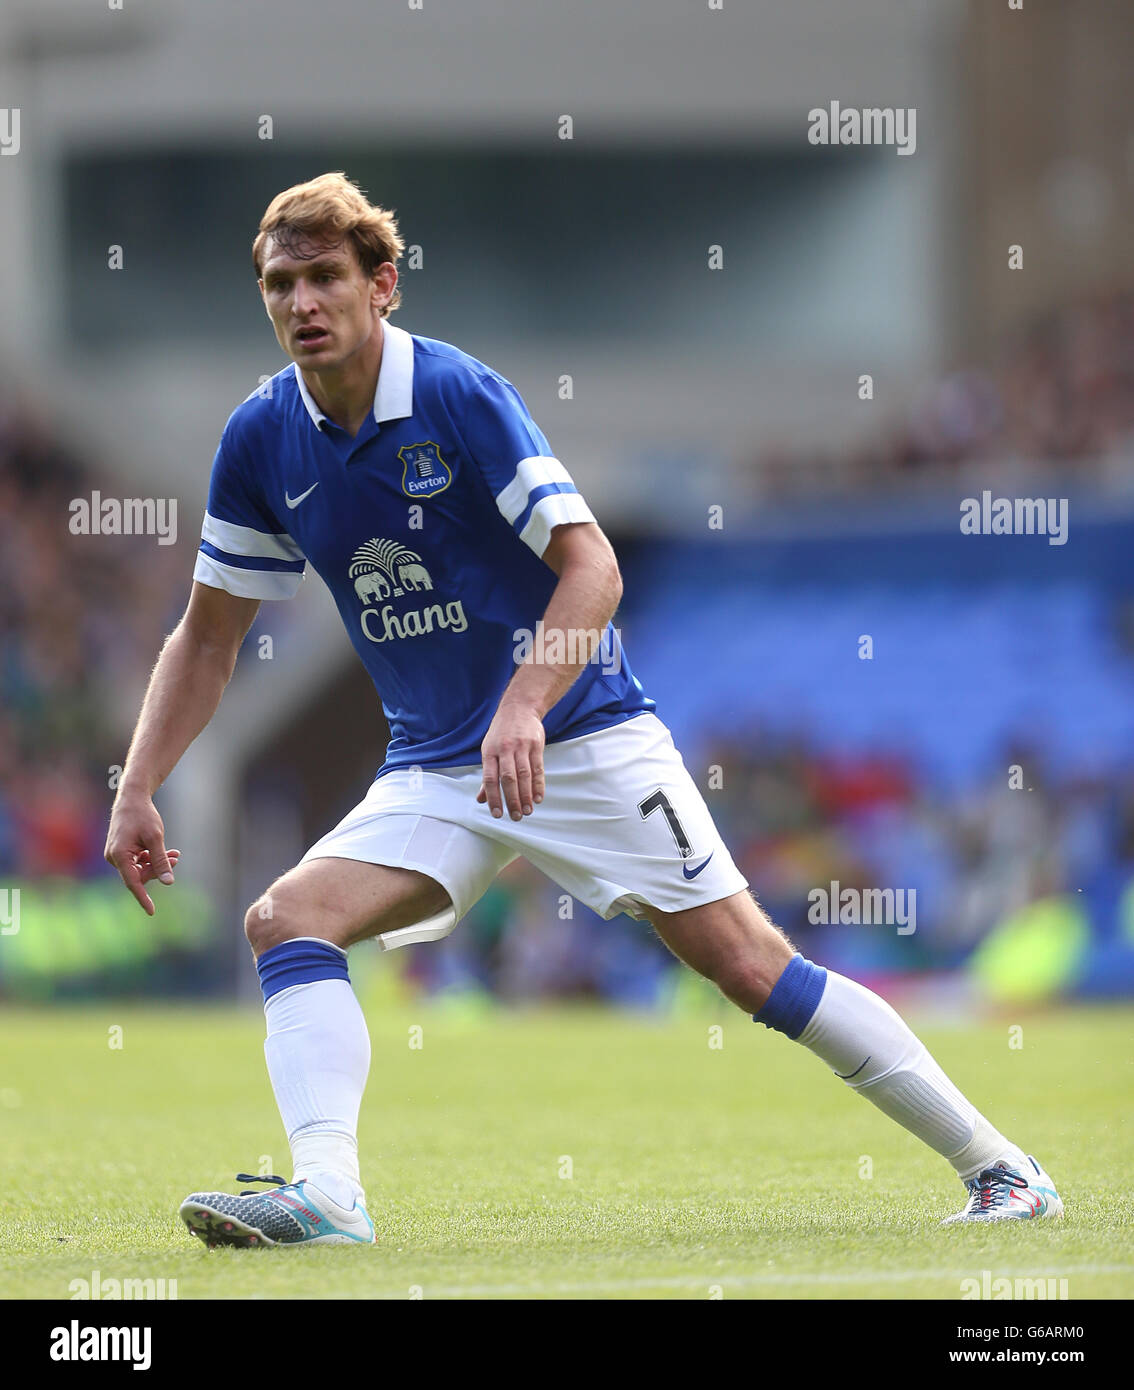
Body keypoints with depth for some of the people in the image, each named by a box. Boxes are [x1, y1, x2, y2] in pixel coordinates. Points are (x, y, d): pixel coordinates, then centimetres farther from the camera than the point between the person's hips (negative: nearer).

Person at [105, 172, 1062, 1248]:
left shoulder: (460, 396, -15)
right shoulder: (262, 441, -1)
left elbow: (592, 566, -20)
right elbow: (207, 635, 9)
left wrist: (524, 708, -35)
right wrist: (136, 792, -1)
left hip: (584, 739, -5)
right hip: (432, 772, 5)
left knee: (749, 964, -9)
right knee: (286, 919, -18)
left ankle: (996, 1166, -1)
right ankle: (324, 1192, -29)